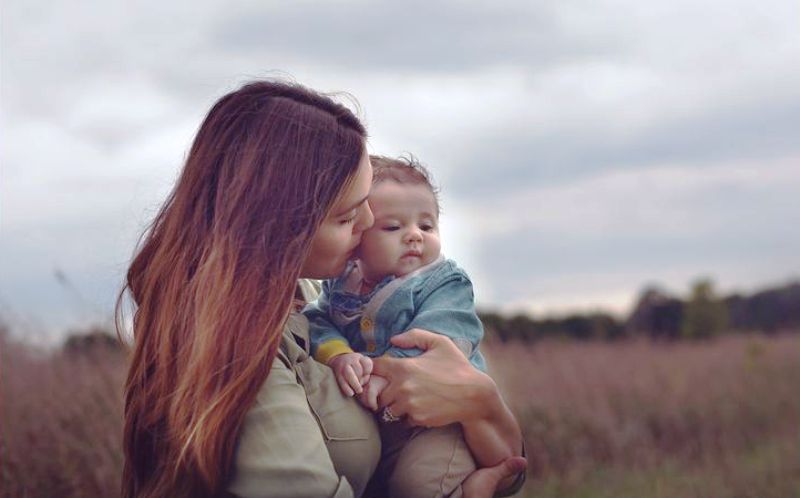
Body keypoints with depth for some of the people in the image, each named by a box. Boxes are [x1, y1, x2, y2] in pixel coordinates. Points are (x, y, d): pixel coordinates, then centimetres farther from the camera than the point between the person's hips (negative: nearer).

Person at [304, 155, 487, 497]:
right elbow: (317, 322, -3)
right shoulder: (340, 286, 9)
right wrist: (337, 355, -23)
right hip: (360, 422, 5)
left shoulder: (445, 283, -4)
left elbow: (433, 339, -18)